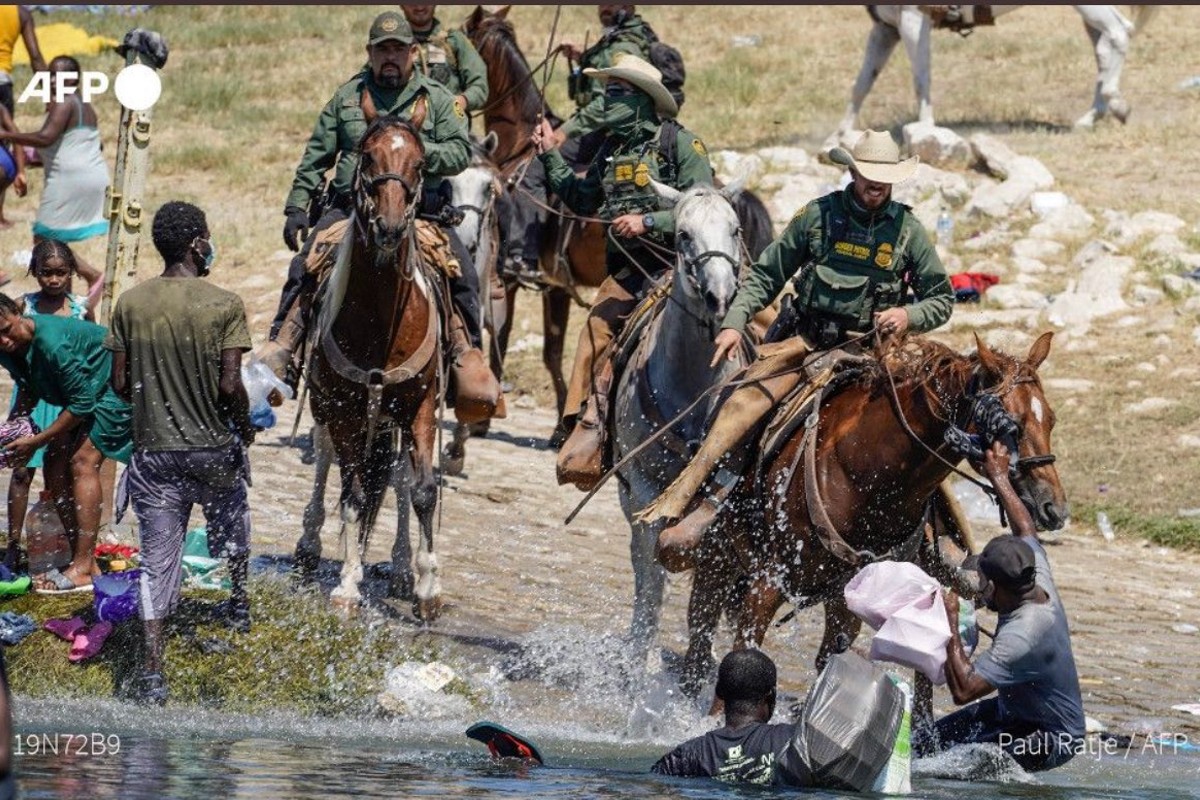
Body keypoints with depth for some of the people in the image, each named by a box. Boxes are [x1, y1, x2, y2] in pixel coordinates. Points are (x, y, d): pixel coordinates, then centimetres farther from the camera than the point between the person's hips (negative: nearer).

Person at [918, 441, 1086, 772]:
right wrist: (999, 478, 19)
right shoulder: (1039, 582, -10)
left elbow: (963, 689, -37)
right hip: (1012, 709, 10)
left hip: (1050, 741, -10)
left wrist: (950, 624, -30)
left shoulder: (1021, 636, -36)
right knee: (922, 741, 8)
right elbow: (1026, 530, 12)